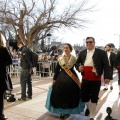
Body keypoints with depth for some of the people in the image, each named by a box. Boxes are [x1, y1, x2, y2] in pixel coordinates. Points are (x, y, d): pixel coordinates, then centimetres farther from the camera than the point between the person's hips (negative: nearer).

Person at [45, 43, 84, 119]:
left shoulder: (74, 59, -2)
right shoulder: (60, 58, 4)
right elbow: (57, 69, 5)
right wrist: (54, 79, 3)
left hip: (71, 79, -2)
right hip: (61, 78, 3)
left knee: (70, 95, 4)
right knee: (60, 95, 4)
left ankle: (68, 112, 21)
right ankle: (61, 111, 20)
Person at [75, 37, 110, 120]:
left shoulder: (101, 53, -4)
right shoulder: (82, 53, 9)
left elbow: (106, 65, -7)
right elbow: (77, 63, 14)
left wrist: (107, 77, -15)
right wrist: (79, 67, -9)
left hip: (96, 80, -3)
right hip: (85, 79, 4)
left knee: (94, 98, 6)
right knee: (84, 96, 11)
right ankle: (88, 107, 43)